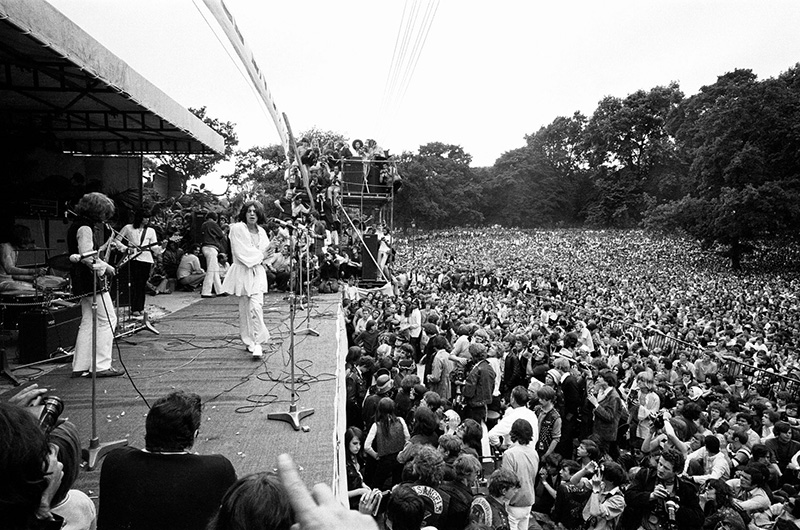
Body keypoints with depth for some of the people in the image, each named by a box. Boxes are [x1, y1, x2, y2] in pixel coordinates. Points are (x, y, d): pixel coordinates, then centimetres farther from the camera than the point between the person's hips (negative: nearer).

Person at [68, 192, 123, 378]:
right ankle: (102, 365, -3)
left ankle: (80, 366, 15)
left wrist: (101, 248, 14)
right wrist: (105, 267, -12)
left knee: (88, 322, 12)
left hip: (81, 282, 10)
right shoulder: (85, 228, -16)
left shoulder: (75, 226, 16)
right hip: (91, 280, -10)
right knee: (107, 319, -5)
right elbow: (86, 257, -23)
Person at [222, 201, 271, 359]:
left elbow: (266, 251, 20)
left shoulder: (261, 231, 12)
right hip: (242, 273, -2)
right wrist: (259, 257, -6)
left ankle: (257, 343, -12)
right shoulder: (237, 228, -4)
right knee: (244, 309, 4)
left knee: (256, 306, -12)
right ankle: (250, 342, 15)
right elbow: (240, 252, -11)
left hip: (258, 273, 2)